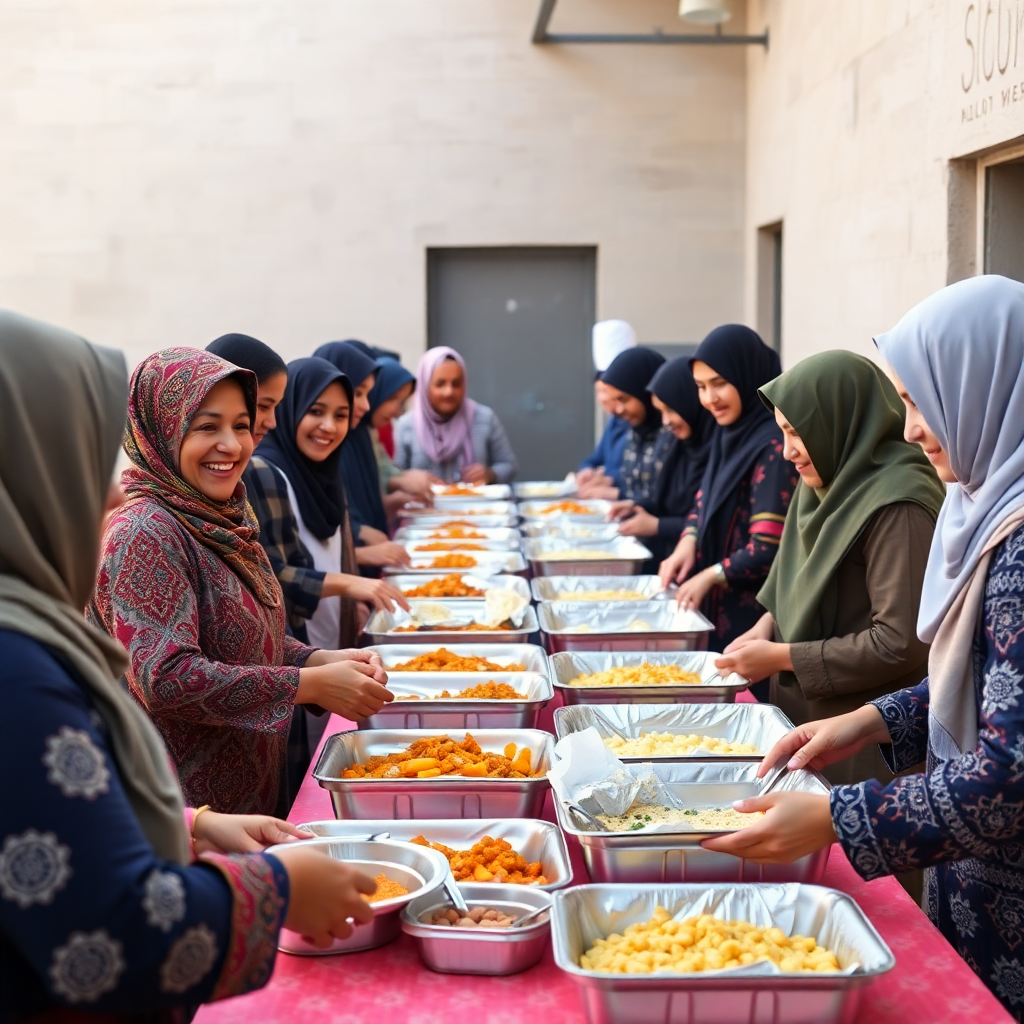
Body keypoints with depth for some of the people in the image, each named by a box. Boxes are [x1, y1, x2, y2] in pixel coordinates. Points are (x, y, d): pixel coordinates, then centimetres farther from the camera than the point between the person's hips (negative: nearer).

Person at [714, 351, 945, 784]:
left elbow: (901, 643, -23)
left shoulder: (896, 507, -20)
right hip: (803, 710, 8)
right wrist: (769, 624, 0)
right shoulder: (827, 485, 7)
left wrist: (780, 657, -17)